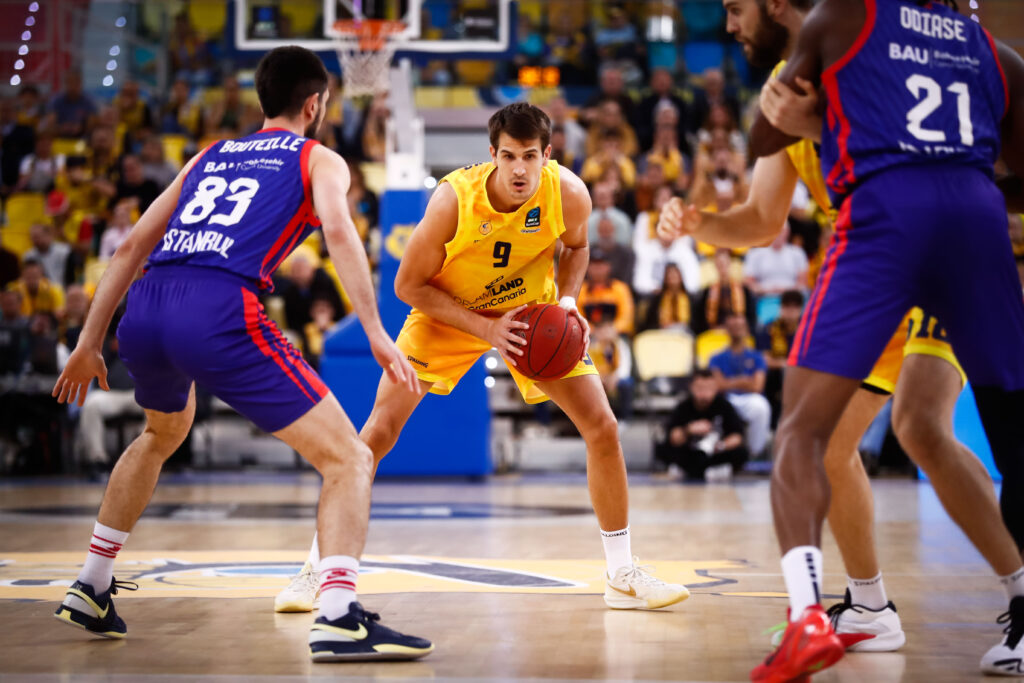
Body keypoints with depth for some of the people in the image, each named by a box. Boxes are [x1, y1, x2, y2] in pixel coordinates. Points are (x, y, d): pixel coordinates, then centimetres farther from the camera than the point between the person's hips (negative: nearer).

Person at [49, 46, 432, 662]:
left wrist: (89, 343, 32)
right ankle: (340, 619, -20)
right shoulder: (319, 159, 17)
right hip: (220, 310, -6)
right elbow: (339, 232, -5)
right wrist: (377, 334, -11)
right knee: (348, 458, -1)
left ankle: (91, 589, 40)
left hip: (145, 308, 6)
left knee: (163, 435, 37)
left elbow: (133, 246, 28)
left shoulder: (210, 156, 31)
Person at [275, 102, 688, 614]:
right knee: (378, 432, -12)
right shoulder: (454, 198, -32)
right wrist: (486, 329, -28)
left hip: (531, 312, 2)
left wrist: (565, 301, -17)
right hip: (447, 313, -2)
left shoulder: (568, 194, -24)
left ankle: (622, 576, 8)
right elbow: (408, 285, -21)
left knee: (602, 427, -7)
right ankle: (316, 570, 3)